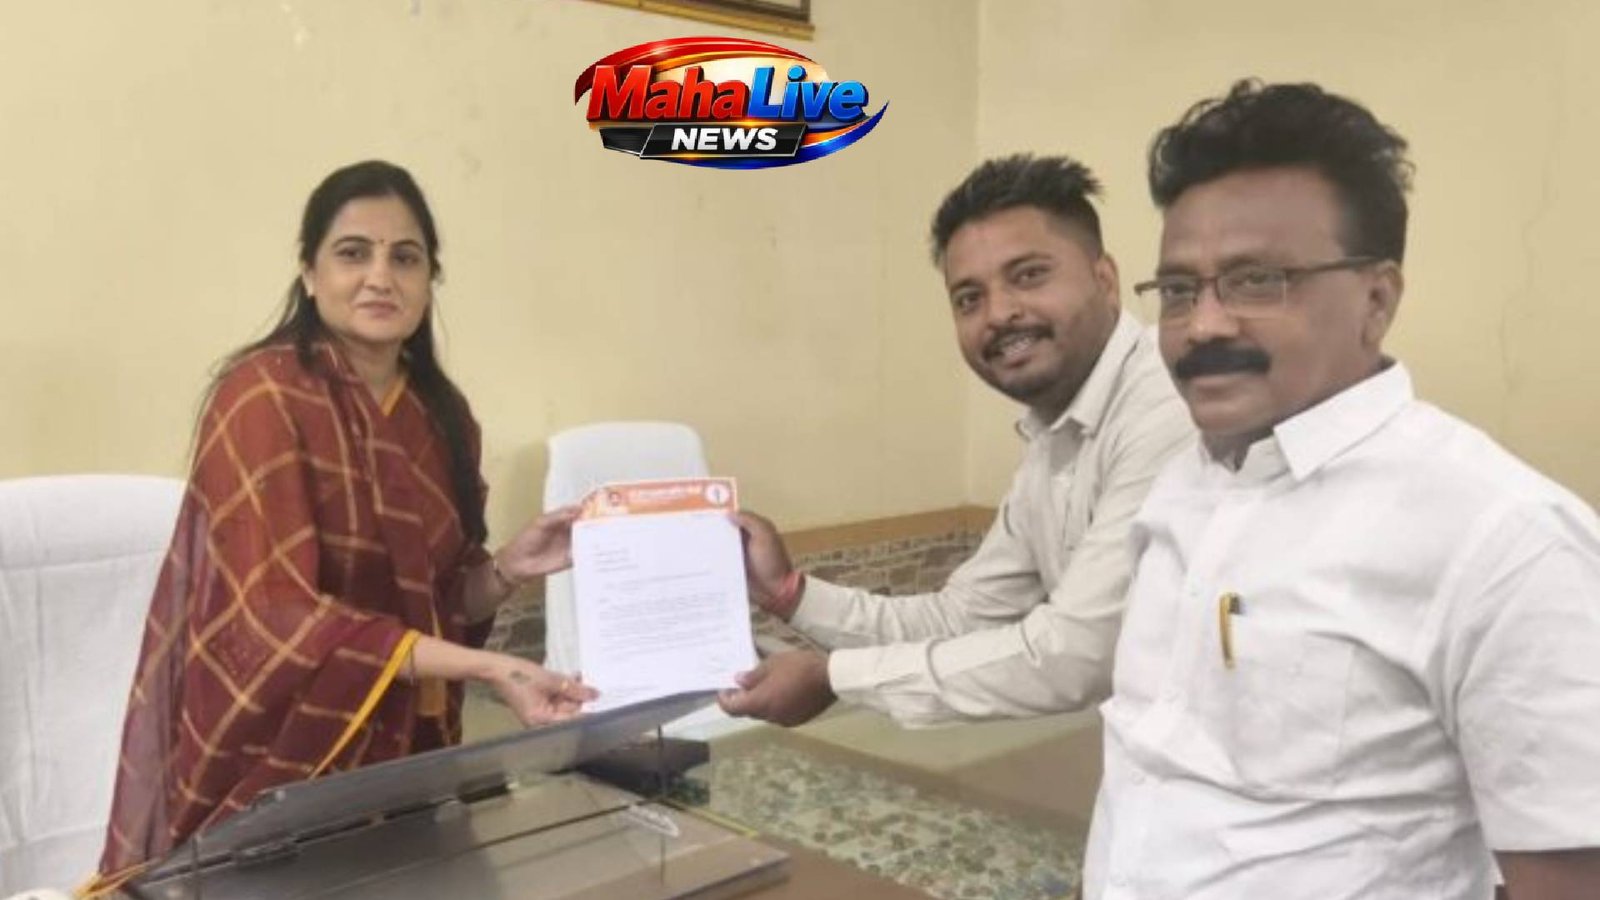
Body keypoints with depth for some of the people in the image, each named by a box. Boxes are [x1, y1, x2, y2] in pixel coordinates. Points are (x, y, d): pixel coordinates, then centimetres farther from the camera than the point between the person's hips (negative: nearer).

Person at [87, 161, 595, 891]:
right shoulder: (263, 394, -15)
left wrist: (506, 569, -10)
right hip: (276, 768, -5)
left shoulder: (441, 412, 3)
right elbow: (275, 612, -22)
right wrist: (487, 668, -28)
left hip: (402, 751, 6)